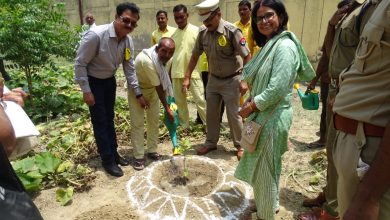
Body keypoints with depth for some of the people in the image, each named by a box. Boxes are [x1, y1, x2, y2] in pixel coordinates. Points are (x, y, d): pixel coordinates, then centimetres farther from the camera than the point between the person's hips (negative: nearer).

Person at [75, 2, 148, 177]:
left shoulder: (128, 41, -11)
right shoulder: (96, 35, -30)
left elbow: (129, 68, -3)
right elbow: (80, 63, -23)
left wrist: (138, 94, -3)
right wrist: (86, 91, -21)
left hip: (109, 80, 6)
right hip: (93, 81, -6)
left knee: (109, 118, 16)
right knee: (100, 121, -1)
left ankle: (114, 153, 30)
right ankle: (107, 160, 12)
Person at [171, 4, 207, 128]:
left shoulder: (196, 31, -5)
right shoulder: (173, 34, 9)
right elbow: (170, 54, 15)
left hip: (193, 72, -5)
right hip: (176, 73, 5)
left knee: (200, 100, -5)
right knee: (180, 101, 11)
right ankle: (184, 126, 24)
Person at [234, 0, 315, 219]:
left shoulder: (284, 46, -18)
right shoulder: (269, 45, 13)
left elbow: (277, 88, -25)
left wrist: (251, 106, -16)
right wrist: (251, 101, 0)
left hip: (273, 116, -9)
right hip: (263, 114, 9)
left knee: (265, 168, 5)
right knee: (264, 165, 22)